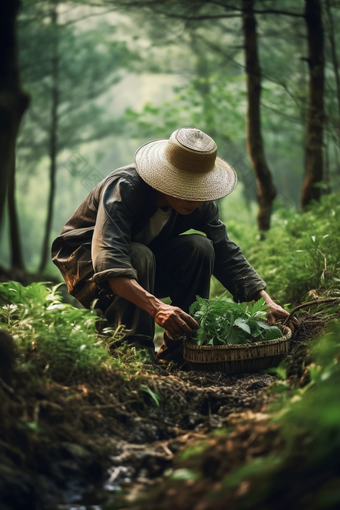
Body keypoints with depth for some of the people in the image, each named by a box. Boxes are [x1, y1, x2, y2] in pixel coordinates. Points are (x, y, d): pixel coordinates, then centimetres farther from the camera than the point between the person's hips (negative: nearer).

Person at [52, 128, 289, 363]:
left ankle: (179, 346, -13)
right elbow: (108, 261, -45)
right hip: (86, 263, -5)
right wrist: (156, 307, -59)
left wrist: (267, 302, -22)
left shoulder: (201, 203, -13)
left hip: (145, 269, 5)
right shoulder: (124, 187, -32)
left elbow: (228, 256, -8)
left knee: (200, 247, -20)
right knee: (139, 255, -37)